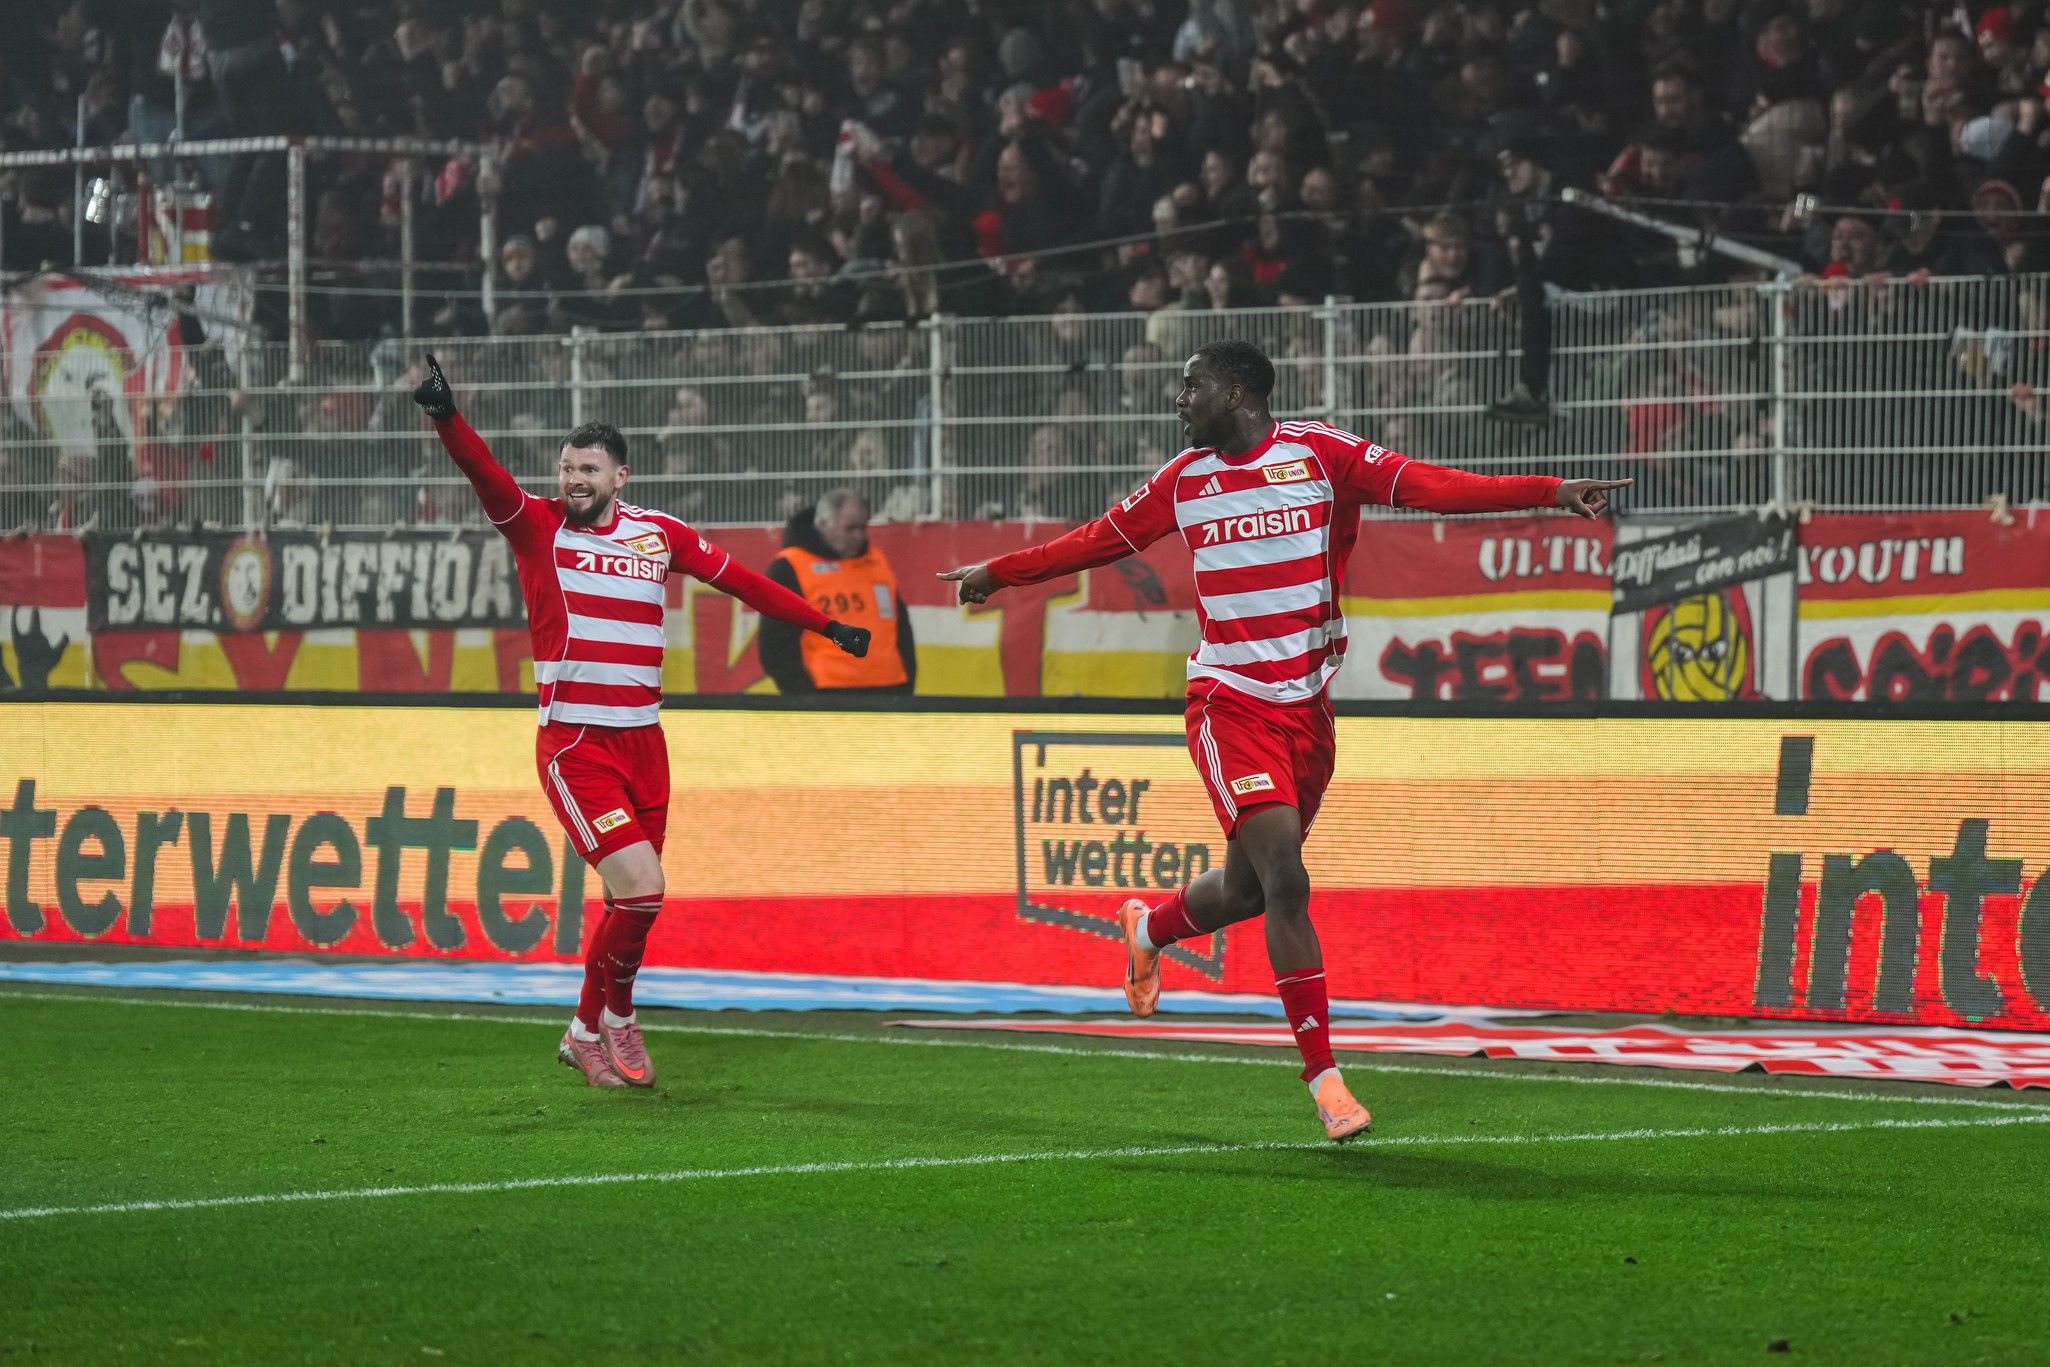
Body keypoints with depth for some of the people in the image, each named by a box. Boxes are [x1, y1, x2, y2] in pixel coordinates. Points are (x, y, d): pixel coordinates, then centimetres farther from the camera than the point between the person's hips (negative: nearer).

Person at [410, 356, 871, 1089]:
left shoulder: (657, 534, 9)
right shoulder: (536, 524, -2)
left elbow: (739, 579, 19)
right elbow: (485, 474, -19)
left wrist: (824, 625, 23)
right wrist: (447, 419, -38)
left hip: (642, 744, 4)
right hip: (574, 745, -4)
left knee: (633, 902, 7)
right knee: (639, 887, -16)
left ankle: (587, 1034, 25)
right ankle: (616, 1019, 6)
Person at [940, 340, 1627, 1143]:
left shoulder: (1320, 454, -2)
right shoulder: (1184, 480, 6)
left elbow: (1432, 487, -13)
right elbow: (1101, 540, 21)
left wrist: (1550, 493, -24)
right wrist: (999, 573, 28)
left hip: (1307, 707, 1)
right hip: (1229, 705, -1)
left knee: (1248, 889, 12)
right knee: (1286, 882, -15)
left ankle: (1148, 929, 47)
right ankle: (1323, 1074, -9)